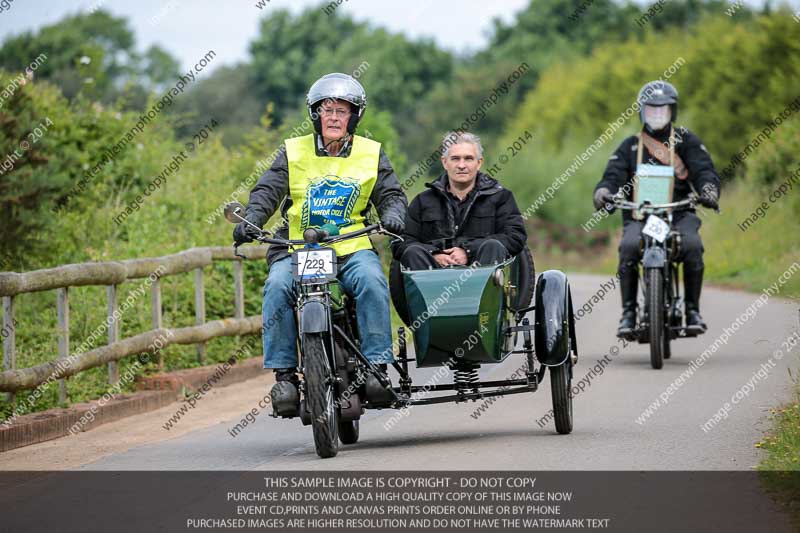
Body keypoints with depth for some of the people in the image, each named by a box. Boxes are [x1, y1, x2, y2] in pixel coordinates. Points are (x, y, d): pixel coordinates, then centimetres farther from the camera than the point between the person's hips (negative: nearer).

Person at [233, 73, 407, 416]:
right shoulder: (293, 152, 11)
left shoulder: (372, 154, 13)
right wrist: (251, 220, -18)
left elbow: (391, 194, 10)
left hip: (353, 247, 0)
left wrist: (392, 215, -13)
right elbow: (267, 190, 2)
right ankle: (284, 372, -24)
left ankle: (376, 366, -26)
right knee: (277, 287, -29)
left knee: (372, 281, -32)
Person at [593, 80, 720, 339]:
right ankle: (628, 313, -24)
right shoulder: (630, 146, 16)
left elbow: (704, 170, -1)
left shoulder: (686, 141, 12)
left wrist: (709, 190, -25)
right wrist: (603, 192, -20)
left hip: (680, 213, -1)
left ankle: (692, 309, -18)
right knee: (629, 247, -32)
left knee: (692, 246, -33)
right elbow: (613, 175, 4)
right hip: (639, 216, 1)